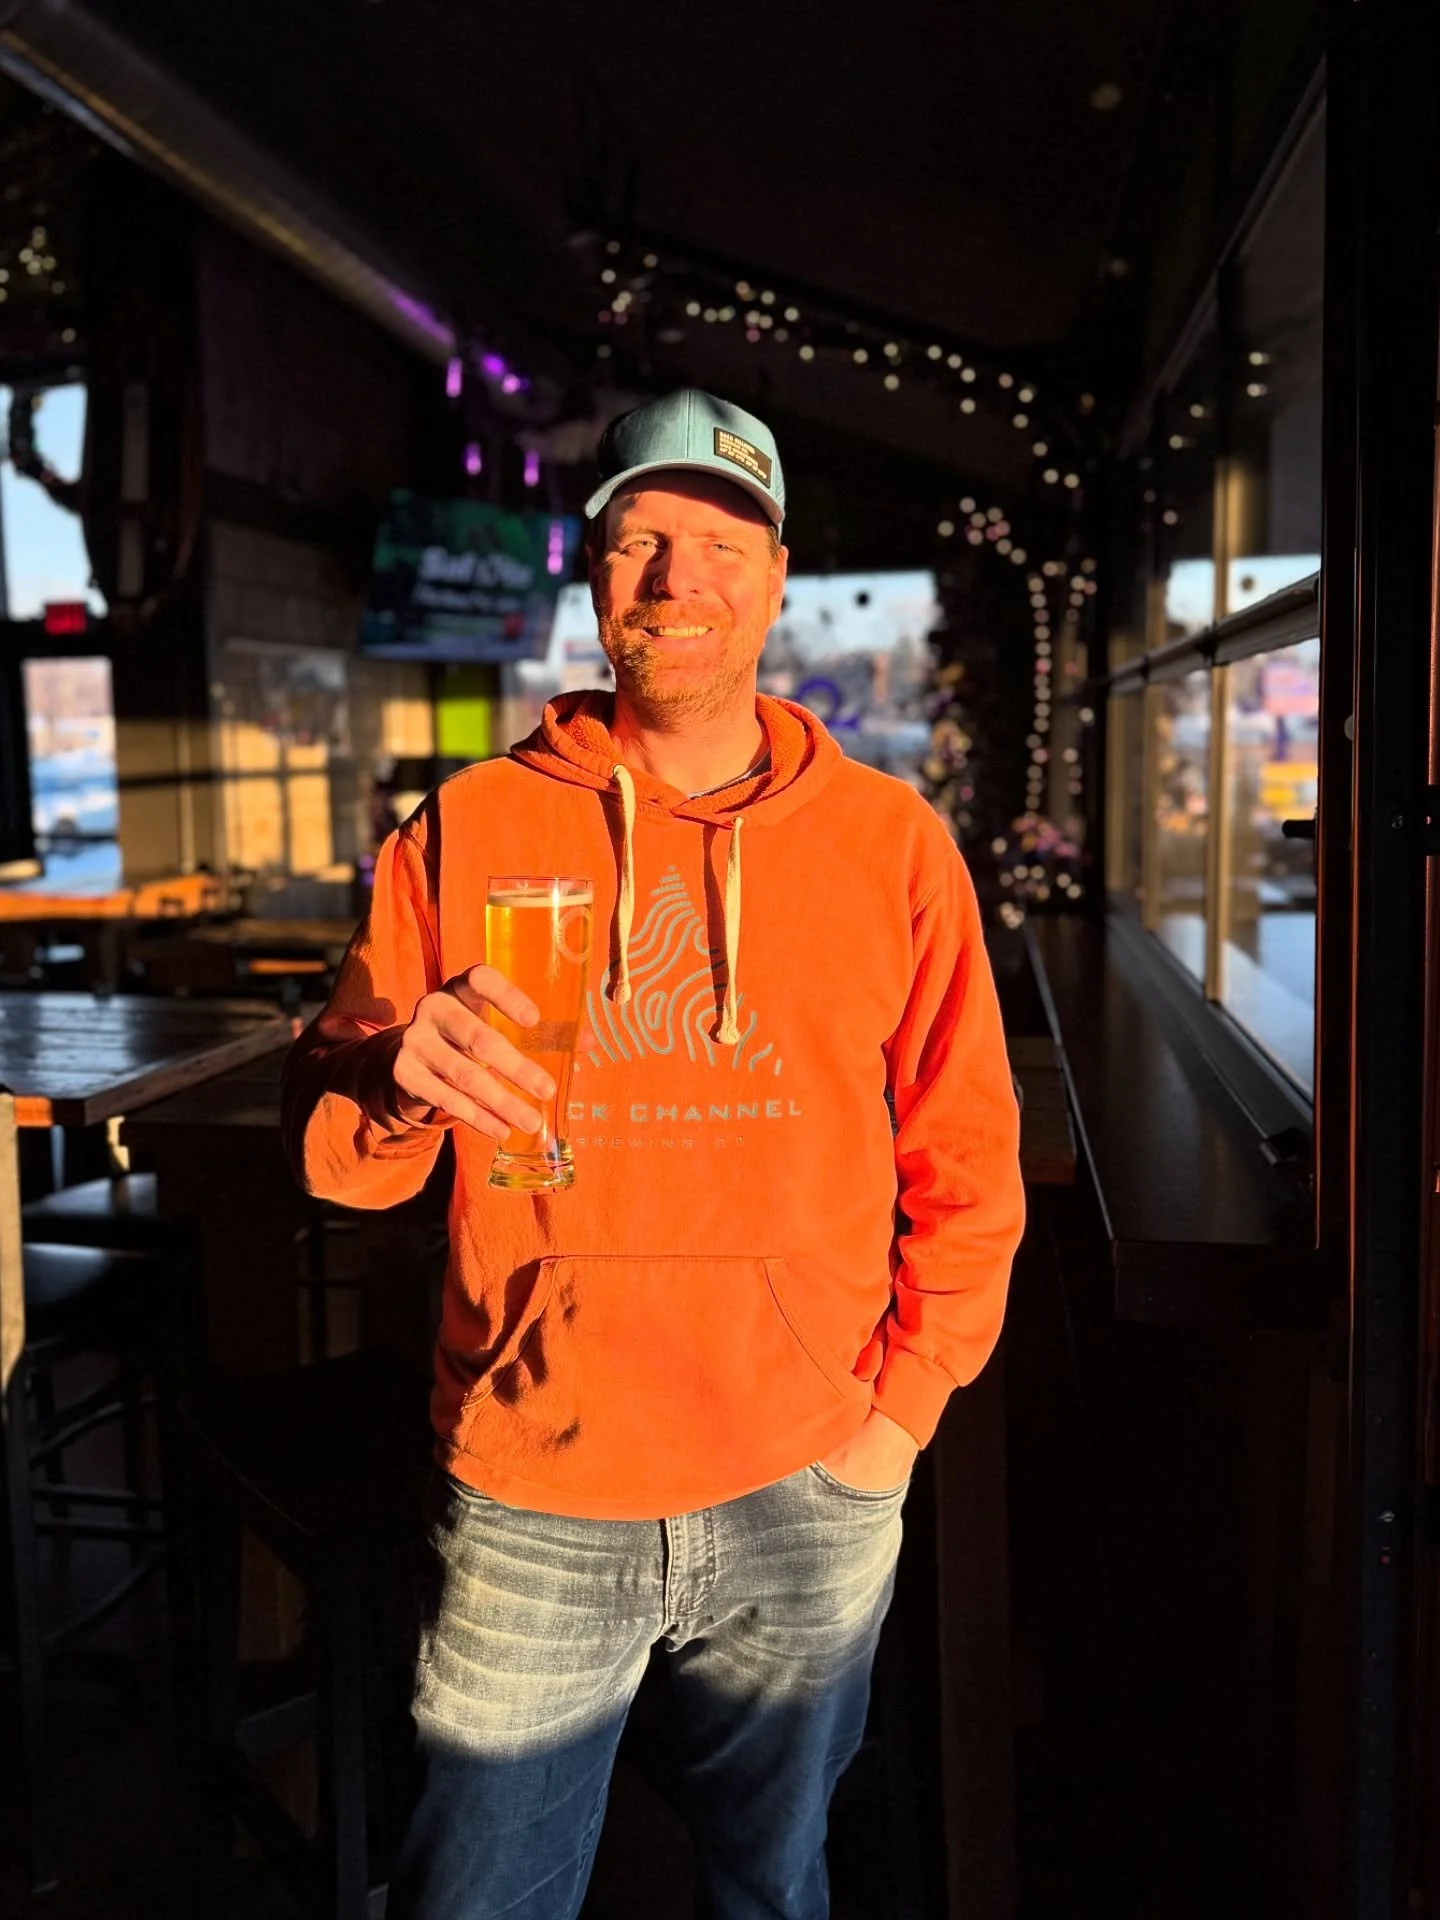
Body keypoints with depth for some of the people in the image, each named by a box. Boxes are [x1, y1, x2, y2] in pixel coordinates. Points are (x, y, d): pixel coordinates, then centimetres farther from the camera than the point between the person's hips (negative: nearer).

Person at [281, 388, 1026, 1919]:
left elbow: (965, 1160, 4)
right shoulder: (468, 831, -3)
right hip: (528, 1504, 0)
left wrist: (904, 1403, -1)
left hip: (806, 1502, 1)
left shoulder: (890, 841, -1)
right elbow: (329, 1147, -2)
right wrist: (399, 1082, -23)